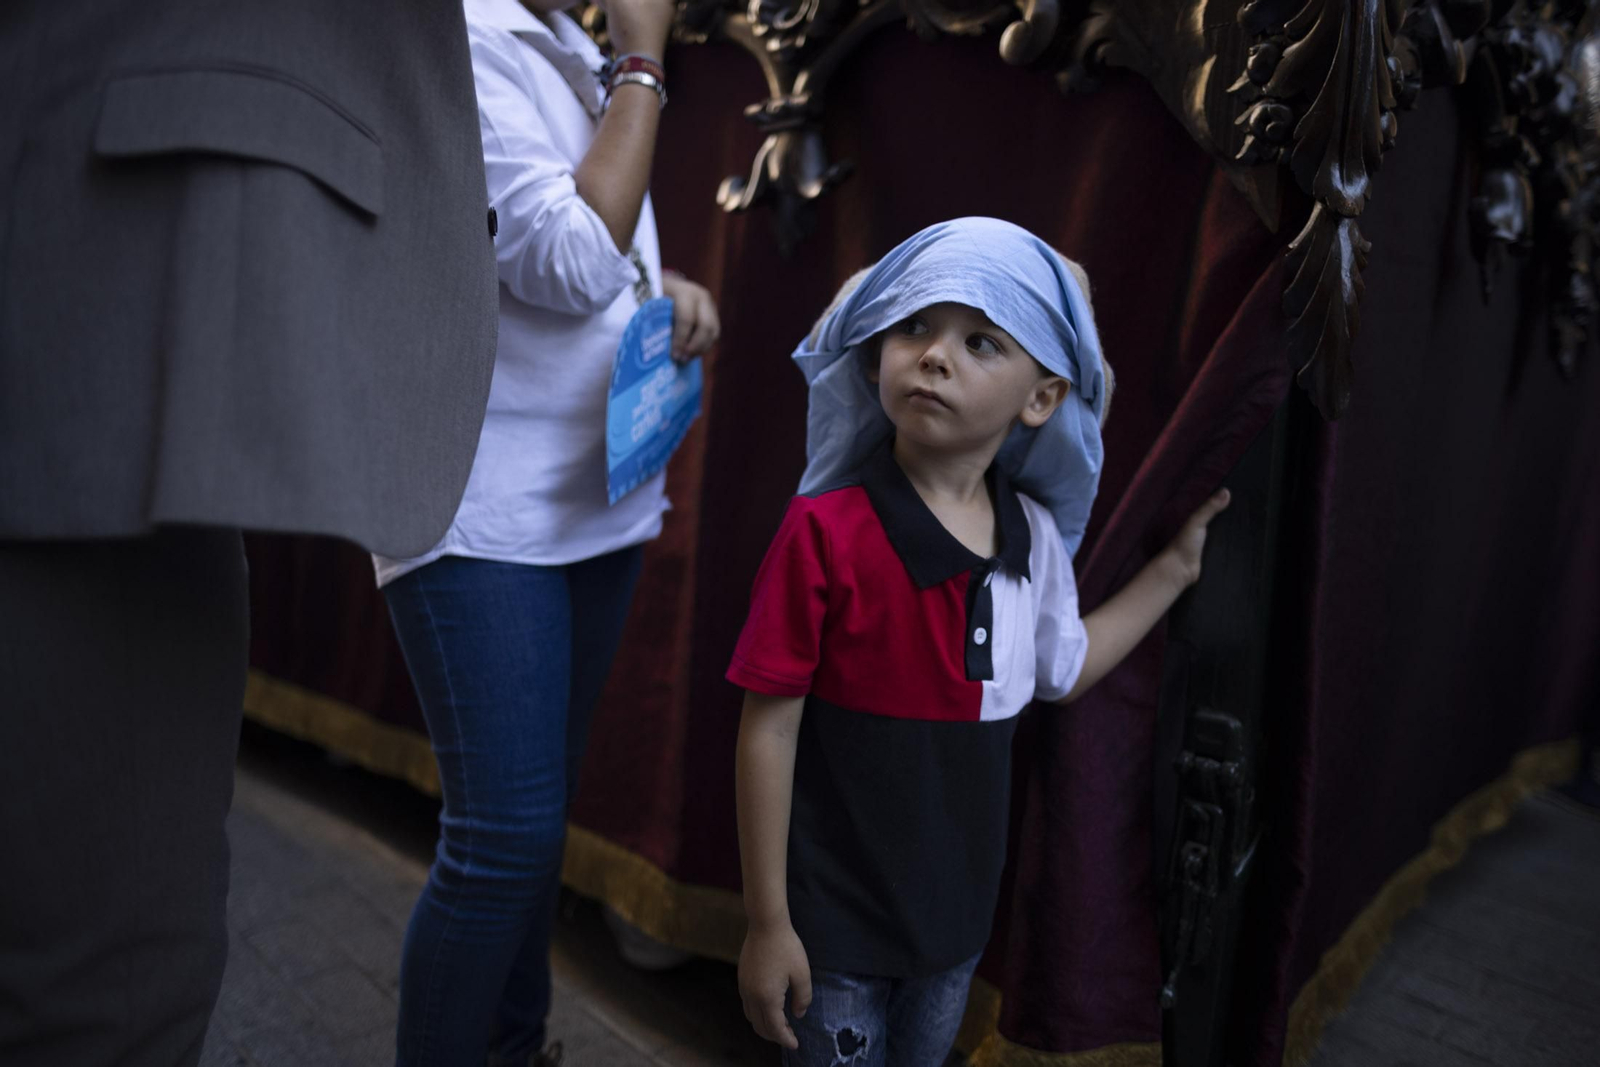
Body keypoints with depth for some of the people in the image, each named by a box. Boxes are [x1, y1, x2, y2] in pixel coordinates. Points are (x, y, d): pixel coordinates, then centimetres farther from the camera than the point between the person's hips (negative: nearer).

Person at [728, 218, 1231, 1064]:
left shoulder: (1034, 535, -6)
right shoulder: (825, 532, -22)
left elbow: (1062, 670, 13)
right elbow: (768, 730, -17)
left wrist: (1175, 565, 12)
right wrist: (766, 923, -12)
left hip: (958, 901, 6)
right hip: (833, 915, -5)